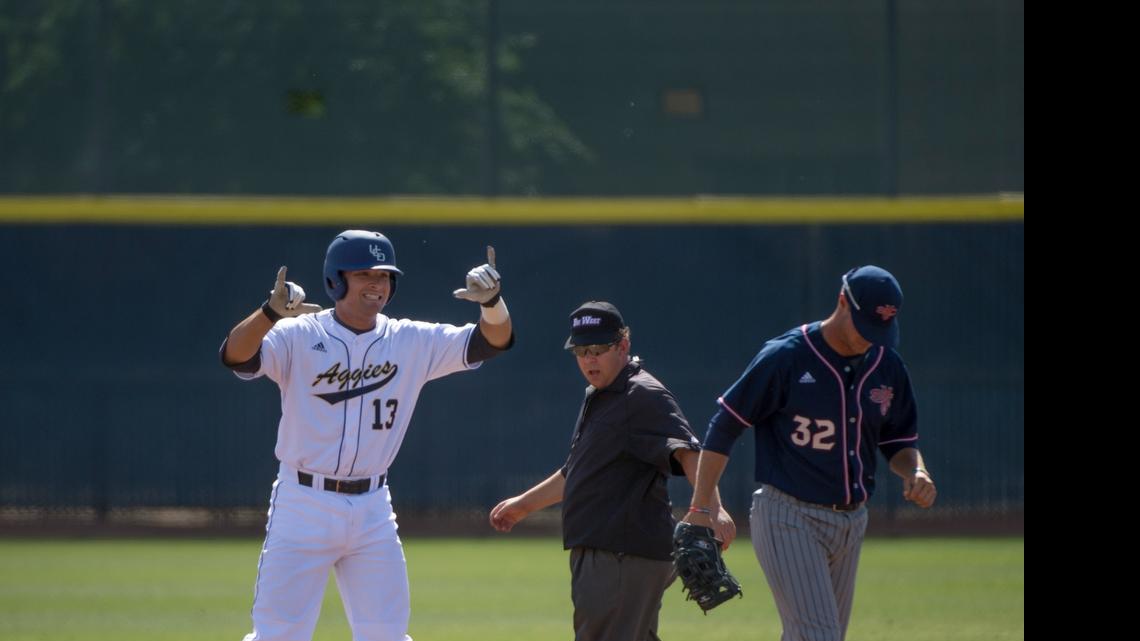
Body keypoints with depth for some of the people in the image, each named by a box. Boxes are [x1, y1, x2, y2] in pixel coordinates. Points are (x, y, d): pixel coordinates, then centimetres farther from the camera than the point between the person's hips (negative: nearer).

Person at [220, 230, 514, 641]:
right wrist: (272, 311, -44)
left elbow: (493, 341, -2)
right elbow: (236, 356, -24)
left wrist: (492, 303, -25)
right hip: (304, 508, -4)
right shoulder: (299, 337, -8)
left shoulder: (412, 342, 4)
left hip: (372, 513, 4)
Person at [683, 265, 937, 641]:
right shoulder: (786, 357, -12)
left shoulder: (887, 366, 4)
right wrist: (700, 509, -10)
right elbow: (725, 426, -7)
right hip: (789, 521, -6)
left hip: (850, 523, 6)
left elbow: (900, 440, 16)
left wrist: (915, 472, -8)